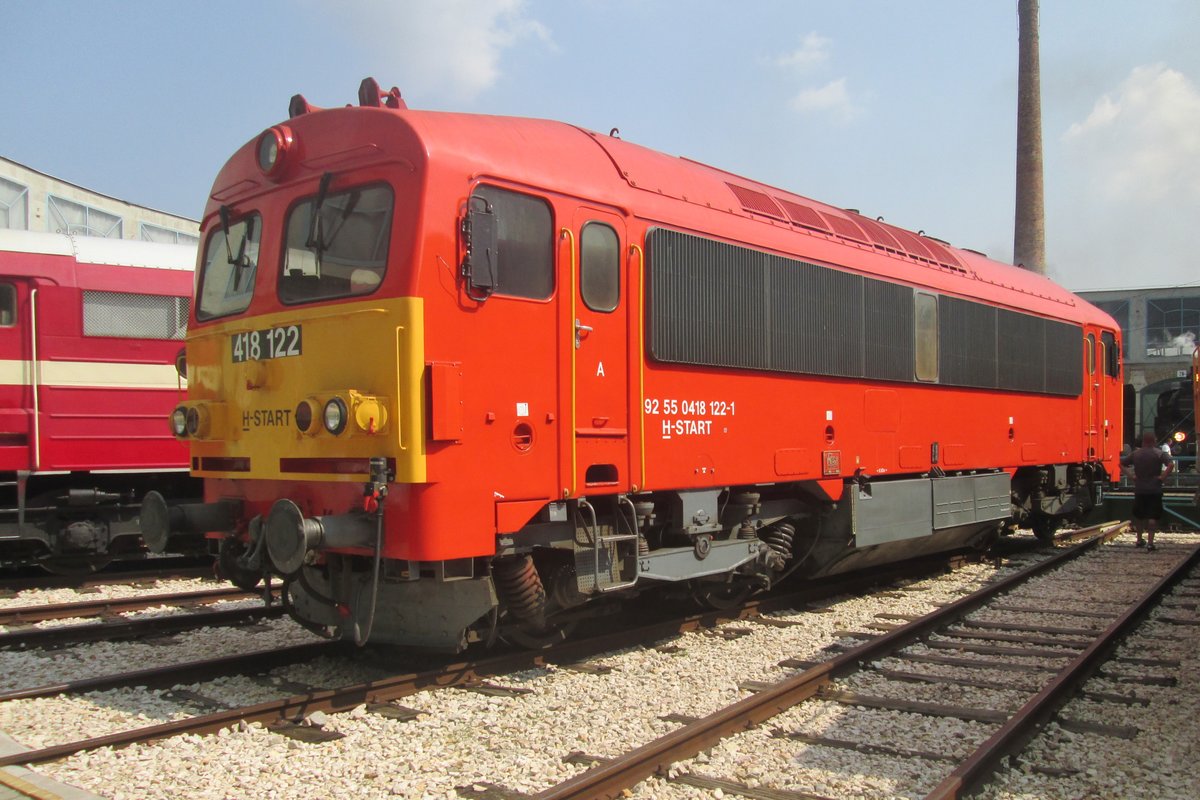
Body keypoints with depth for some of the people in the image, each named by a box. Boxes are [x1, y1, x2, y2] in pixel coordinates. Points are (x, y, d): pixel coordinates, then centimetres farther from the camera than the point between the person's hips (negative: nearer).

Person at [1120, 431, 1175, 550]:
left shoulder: (1135, 454, 3)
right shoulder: (1159, 453, -7)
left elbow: (1121, 463, 5)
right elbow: (1171, 465, -21)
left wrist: (1132, 476, 4)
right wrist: (1162, 477, -13)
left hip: (1139, 490, 3)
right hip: (1155, 490, -3)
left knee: (1138, 515, 16)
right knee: (1153, 516, -1)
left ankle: (1139, 540, 24)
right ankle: (1150, 542, -8)